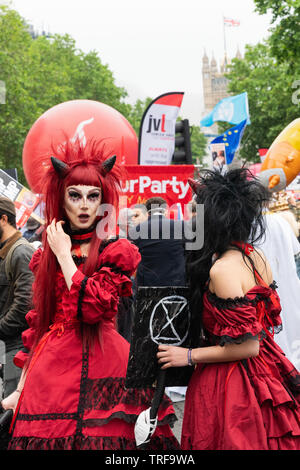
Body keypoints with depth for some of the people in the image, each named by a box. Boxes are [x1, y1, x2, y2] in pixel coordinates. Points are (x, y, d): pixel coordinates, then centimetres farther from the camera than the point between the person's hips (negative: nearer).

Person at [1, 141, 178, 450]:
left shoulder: (116, 252, 0)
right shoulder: (46, 256, 12)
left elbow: (93, 308, -17)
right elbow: (37, 324, 15)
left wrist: (65, 254, -9)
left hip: (98, 368, -3)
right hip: (49, 372, 4)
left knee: (100, 437, -5)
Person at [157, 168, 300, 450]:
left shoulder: (222, 270, -23)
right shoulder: (256, 255, 2)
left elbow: (246, 346, -22)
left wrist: (189, 356, -13)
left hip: (230, 381, -8)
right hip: (266, 372, 8)